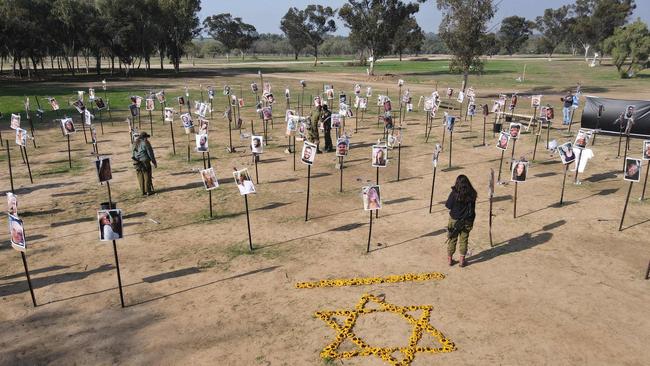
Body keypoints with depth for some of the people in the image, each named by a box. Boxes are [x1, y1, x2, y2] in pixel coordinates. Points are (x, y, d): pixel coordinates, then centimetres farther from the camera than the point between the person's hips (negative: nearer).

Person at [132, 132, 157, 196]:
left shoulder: (135, 143, 14)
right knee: (147, 176, -1)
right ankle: (148, 191, 1)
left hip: (137, 162, 7)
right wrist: (154, 162, -5)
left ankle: (143, 191, 14)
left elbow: (134, 154, 16)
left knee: (141, 177, 10)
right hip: (145, 161, -7)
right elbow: (150, 153, -9)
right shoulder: (145, 143, -8)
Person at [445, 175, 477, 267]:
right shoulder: (472, 194, -8)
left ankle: (449, 258, 23)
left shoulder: (454, 193, -18)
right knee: (463, 240, 14)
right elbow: (472, 208, 1)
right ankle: (462, 260, 21)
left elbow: (448, 206, -11)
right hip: (467, 221, 2)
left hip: (455, 220, -2)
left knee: (452, 239, 13)